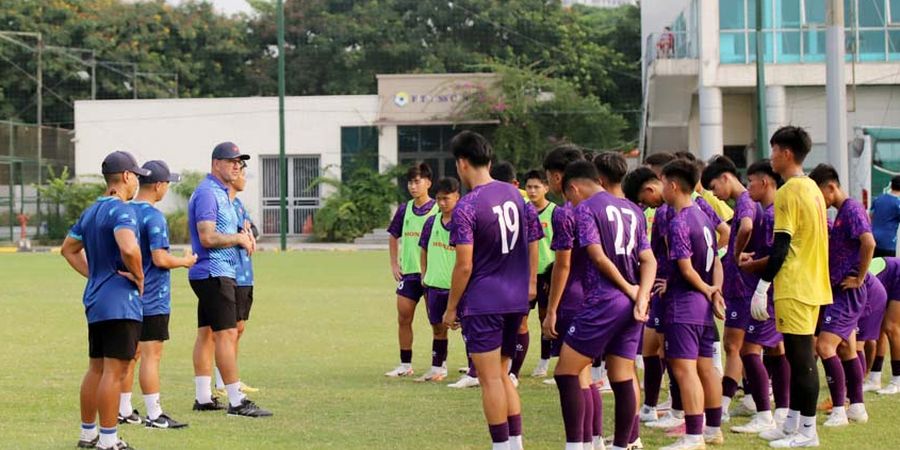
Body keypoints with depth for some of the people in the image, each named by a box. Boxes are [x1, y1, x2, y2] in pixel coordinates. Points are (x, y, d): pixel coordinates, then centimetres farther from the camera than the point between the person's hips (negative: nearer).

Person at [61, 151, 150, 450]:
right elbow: (128, 248, -31)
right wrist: (139, 277, -15)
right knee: (114, 370, -7)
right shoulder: (121, 210, -14)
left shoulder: (91, 212, 15)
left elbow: (68, 249, 25)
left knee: (96, 368, 17)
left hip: (94, 300, 10)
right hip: (120, 302, -10)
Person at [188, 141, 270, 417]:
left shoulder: (222, 193, 19)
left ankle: (203, 398, 14)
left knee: (207, 333, 11)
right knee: (226, 334, -12)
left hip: (222, 273, 11)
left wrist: (243, 237, 8)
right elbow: (207, 237, -22)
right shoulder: (207, 192, -14)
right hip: (214, 274, -11)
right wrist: (239, 238, -11)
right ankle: (236, 402, -15)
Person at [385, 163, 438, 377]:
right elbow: (394, 237, 20)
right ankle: (405, 365, 14)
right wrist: (394, 264, 11)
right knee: (403, 318, 5)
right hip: (408, 272, 5)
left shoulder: (438, 210, -8)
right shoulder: (404, 210, 7)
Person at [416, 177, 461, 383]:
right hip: (434, 284, 5)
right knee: (438, 327, 13)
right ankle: (437, 368, 23)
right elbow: (425, 250, 16)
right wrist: (424, 274, 10)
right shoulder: (432, 222, 6)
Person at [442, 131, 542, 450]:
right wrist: (530, 283, 24)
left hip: (482, 303, -7)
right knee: (502, 375, 17)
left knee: (490, 380, -1)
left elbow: (464, 266, -17)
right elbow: (533, 240, 14)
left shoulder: (466, 208, -15)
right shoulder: (514, 194, 6)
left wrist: (451, 308, -7)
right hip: (516, 300, 7)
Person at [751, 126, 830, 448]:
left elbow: (781, 245, -18)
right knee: (799, 356, 13)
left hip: (794, 288, -9)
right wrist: (762, 261, 24)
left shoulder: (789, 192, -14)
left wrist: (761, 288, -15)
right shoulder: (812, 189, 15)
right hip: (813, 285, 9)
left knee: (801, 357, -6)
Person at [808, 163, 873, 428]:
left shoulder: (852, 210, -15)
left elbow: (869, 242, -28)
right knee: (845, 349, 14)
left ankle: (839, 411, -13)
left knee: (824, 346, -16)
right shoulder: (841, 213, 15)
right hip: (838, 291, 10)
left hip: (848, 292, -10)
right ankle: (857, 407, 21)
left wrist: (859, 278, -21)